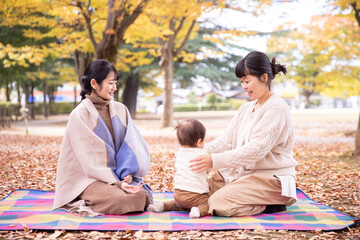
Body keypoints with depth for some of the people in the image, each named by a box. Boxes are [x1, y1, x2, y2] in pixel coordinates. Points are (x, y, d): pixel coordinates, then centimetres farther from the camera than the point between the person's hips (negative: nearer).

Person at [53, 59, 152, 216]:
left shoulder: (120, 110, 9)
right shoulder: (79, 115, -11)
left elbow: (130, 144, 4)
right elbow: (90, 158, -16)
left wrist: (126, 174, -13)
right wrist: (116, 182, -23)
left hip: (116, 174, 7)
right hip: (86, 178, -6)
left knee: (143, 196, -20)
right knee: (122, 199, -31)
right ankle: (84, 203, -3)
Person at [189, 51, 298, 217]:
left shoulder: (276, 108, -13)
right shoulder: (246, 109, 15)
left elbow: (256, 150, -22)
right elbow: (226, 140, 8)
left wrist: (215, 161, -29)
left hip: (272, 179, -9)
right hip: (245, 172, 9)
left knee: (218, 203, -25)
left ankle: (271, 205, -4)